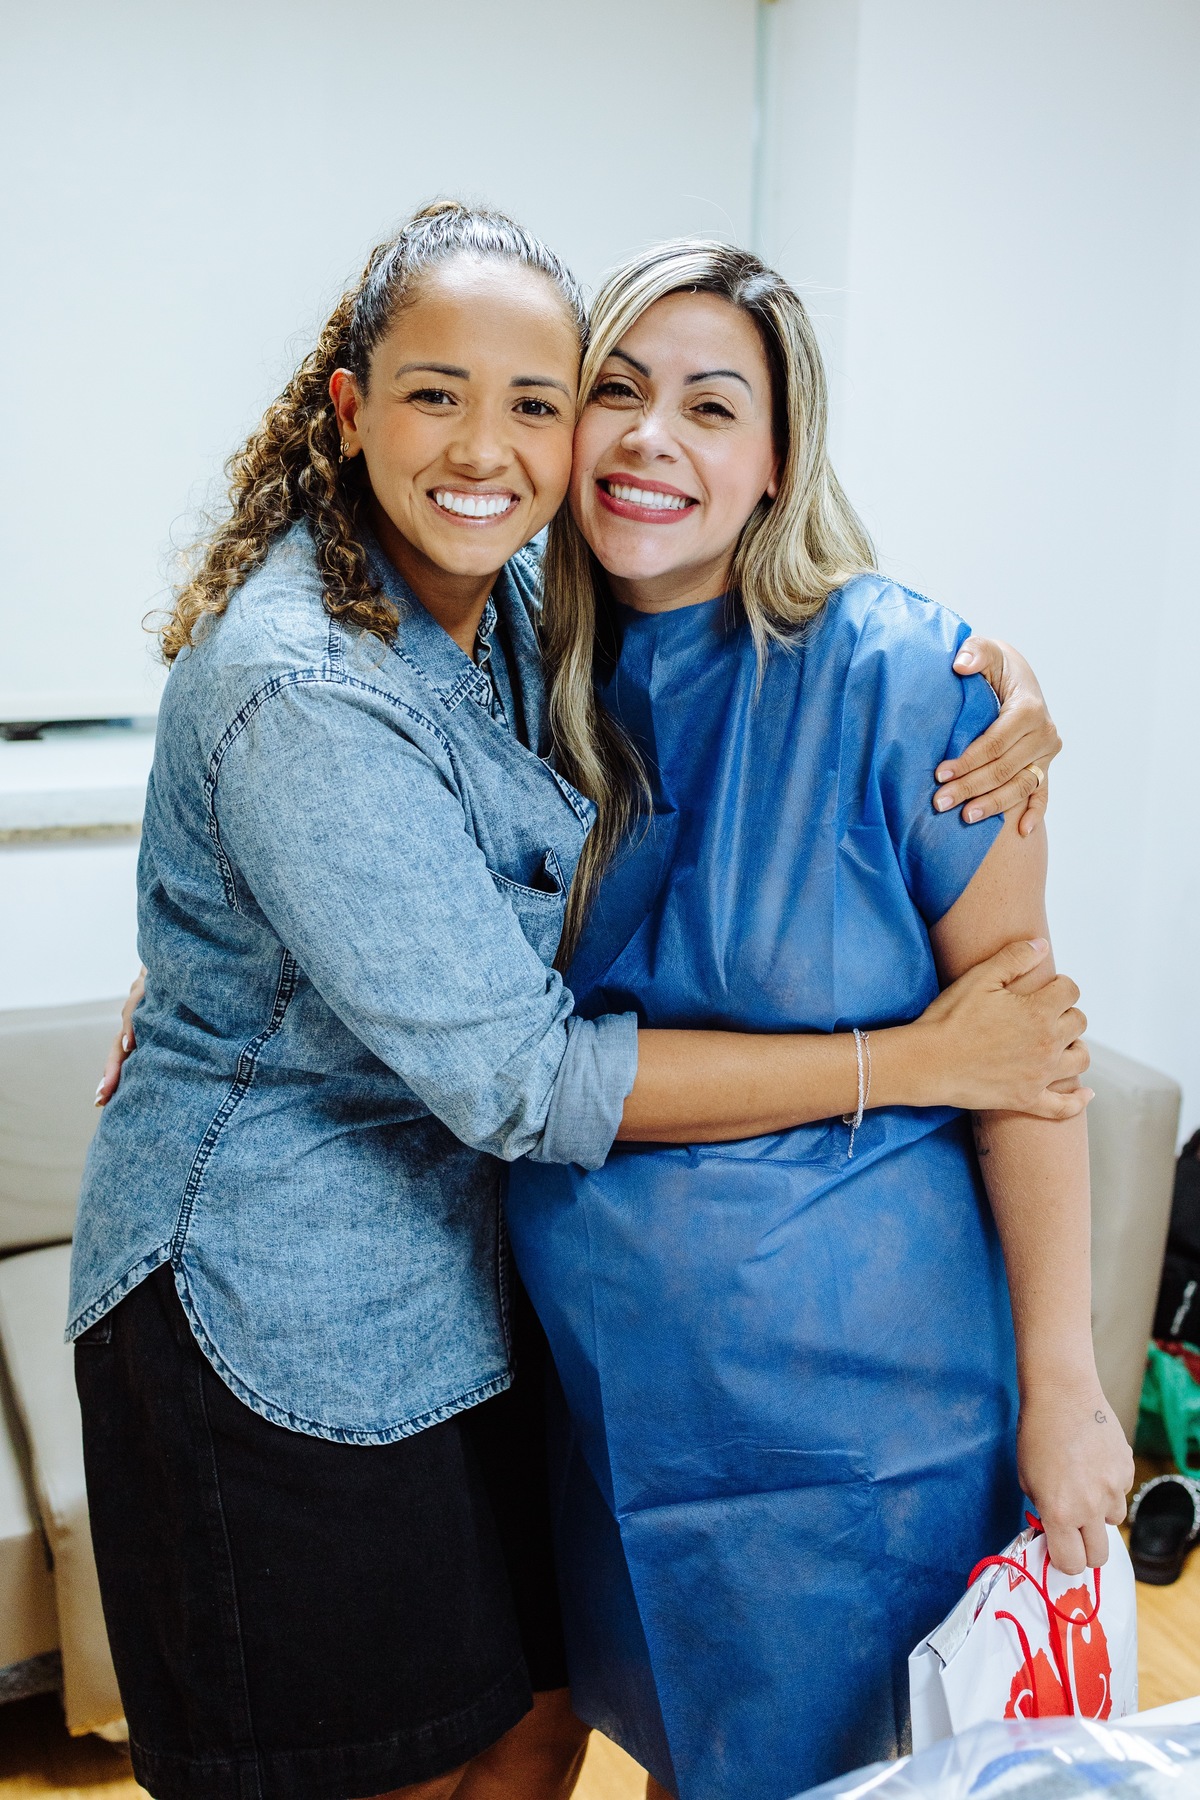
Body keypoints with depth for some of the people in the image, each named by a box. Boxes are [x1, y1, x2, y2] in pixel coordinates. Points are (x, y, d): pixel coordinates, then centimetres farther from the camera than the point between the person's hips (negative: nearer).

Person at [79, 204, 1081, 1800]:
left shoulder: (519, 596, -1)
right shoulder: (300, 694, -26)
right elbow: (518, 1079, -25)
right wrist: (916, 1061, -20)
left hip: (457, 1275, 7)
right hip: (278, 1313, -7)